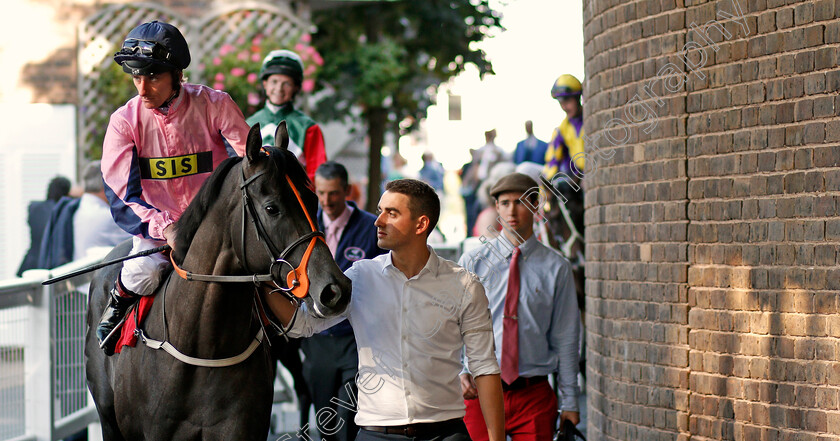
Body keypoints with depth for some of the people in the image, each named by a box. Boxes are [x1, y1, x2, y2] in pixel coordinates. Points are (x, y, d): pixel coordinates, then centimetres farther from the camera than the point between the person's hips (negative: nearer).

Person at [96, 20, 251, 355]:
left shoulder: (214, 105, -9)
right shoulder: (125, 121, -9)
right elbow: (122, 198, -13)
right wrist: (165, 228, -30)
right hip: (156, 228, -1)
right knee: (144, 274, -28)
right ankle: (119, 301, 8)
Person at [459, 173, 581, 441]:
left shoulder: (556, 268, 4)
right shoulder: (471, 263, 4)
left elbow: (565, 337, 5)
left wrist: (571, 402, 4)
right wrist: (459, 371, -13)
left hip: (534, 397, 0)